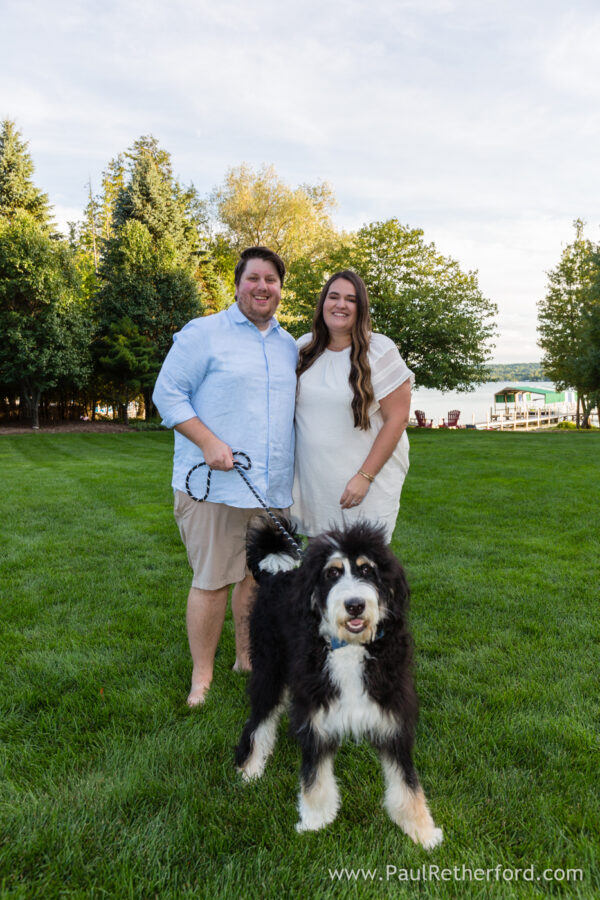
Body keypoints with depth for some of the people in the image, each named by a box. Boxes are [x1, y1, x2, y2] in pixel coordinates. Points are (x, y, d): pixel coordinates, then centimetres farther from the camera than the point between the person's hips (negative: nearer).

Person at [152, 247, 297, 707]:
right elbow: (167, 393, -6)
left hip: (273, 487, 6)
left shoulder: (290, 346, 16)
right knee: (212, 580, -1)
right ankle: (202, 676, 17)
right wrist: (209, 442, -18)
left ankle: (248, 658, 33)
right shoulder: (203, 333, -2)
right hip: (216, 484, -5)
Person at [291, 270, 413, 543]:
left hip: (367, 488, -4)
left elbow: (397, 418, -9)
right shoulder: (304, 348, 8)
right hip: (312, 485, 4)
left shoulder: (379, 350, -5)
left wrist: (364, 477, -14)